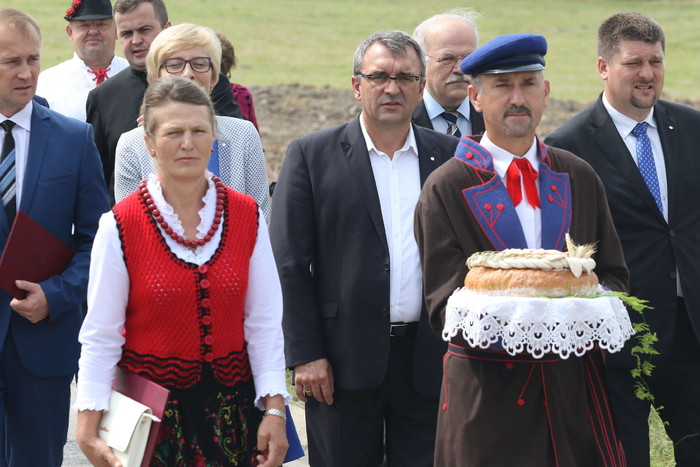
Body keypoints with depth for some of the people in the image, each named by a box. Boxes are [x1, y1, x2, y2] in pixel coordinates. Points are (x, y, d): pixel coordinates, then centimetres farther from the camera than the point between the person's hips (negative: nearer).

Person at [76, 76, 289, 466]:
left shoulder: (248, 217, 0)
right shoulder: (121, 225, -7)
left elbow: (265, 323, 0)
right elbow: (100, 336, -6)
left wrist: (275, 410, -6)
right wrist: (88, 429, -11)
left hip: (231, 405, 2)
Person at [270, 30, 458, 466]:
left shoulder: (450, 156, 8)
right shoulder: (312, 155, 1)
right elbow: (290, 263, -2)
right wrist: (305, 355, -8)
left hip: (431, 362, 2)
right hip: (345, 361, -2)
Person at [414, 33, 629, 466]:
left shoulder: (579, 178, 11)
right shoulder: (446, 188, -2)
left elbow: (613, 275, 13)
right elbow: (444, 304, -6)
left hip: (575, 381, 3)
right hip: (487, 386, -3)